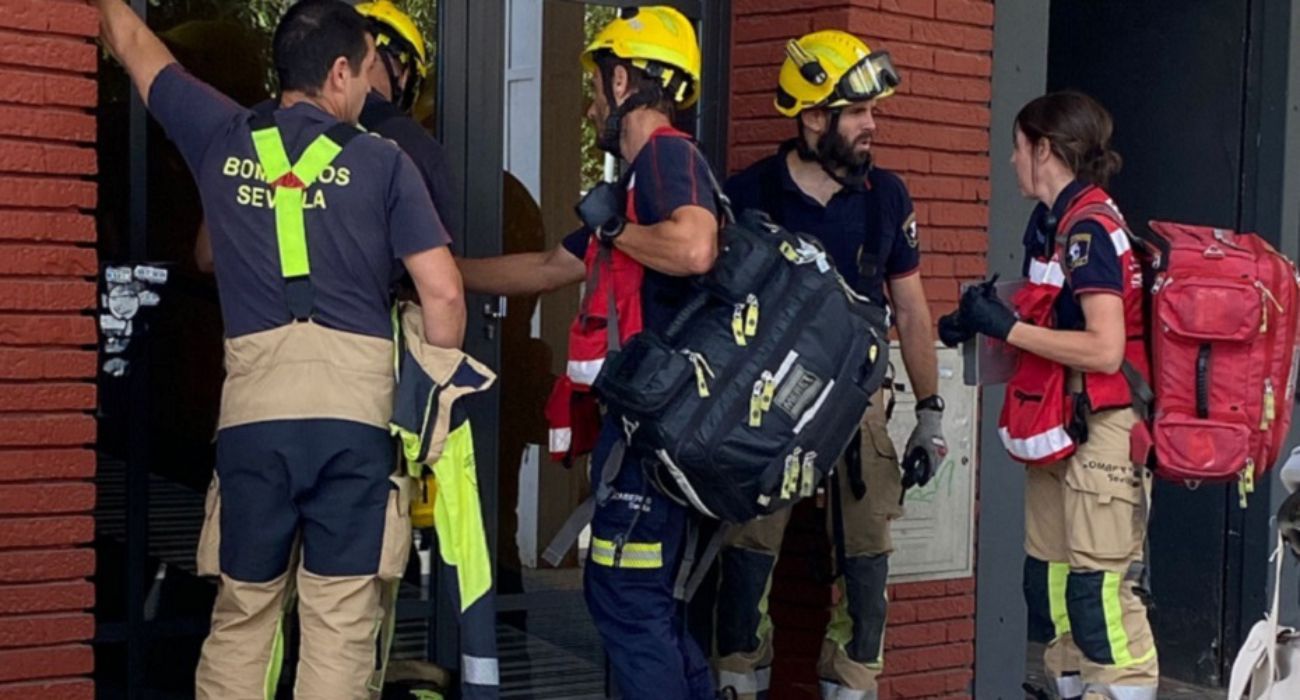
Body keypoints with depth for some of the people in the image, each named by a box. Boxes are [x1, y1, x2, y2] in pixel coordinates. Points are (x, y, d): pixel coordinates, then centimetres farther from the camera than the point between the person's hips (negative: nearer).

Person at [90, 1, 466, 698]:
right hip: (356, 404, -2)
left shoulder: (222, 140, 12)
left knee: (242, 614, 12)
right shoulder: (383, 163, 5)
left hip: (254, 404, 2)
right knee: (340, 619, 1)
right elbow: (443, 293, 0)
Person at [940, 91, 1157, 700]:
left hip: (1101, 432, -10)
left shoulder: (1089, 228, -14)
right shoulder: (1055, 226, 14)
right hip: (1060, 432, 10)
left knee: (1099, 591, -10)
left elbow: (1104, 349, -21)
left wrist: (1009, 327, -17)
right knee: (1050, 585, 11)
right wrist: (980, 328, 4)